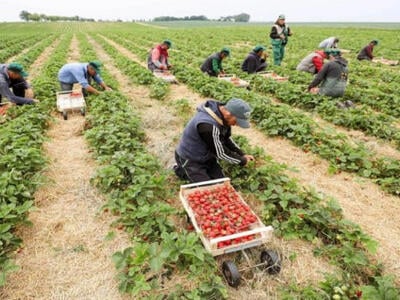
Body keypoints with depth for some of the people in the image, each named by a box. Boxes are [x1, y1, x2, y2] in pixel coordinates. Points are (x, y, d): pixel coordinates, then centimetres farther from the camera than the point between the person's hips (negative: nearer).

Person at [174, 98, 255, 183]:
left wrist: (242, 154, 0)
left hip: (207, 156, 8)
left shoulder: (223, 116, -10)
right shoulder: (207, 125, -38)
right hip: (190, 160, -8)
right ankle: (181, 170, 8)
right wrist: (242, 161, -13)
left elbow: (226, 139, 8)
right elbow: (220, 153, -27)